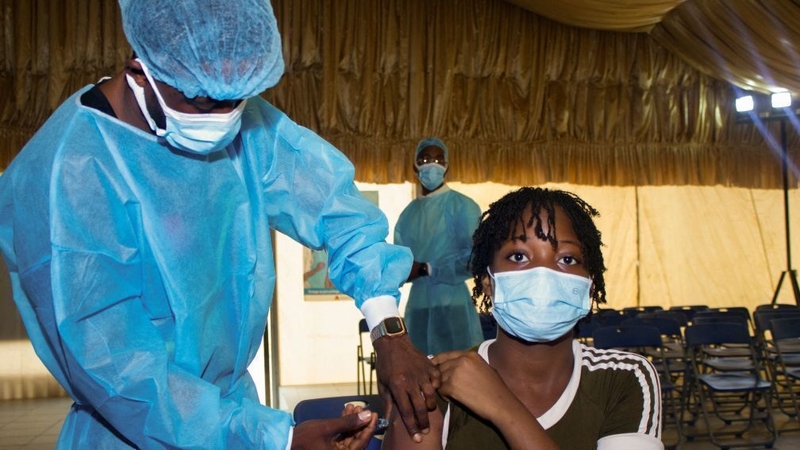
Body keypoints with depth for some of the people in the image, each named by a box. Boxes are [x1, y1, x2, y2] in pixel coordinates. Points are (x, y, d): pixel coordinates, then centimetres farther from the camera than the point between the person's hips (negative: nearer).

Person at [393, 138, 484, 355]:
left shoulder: (462, 206, -4)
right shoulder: (408, 213, 17)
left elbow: (474, 259, -13)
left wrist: (426, 269, -13)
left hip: (452, 305, -6)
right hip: (417, 306, 6)